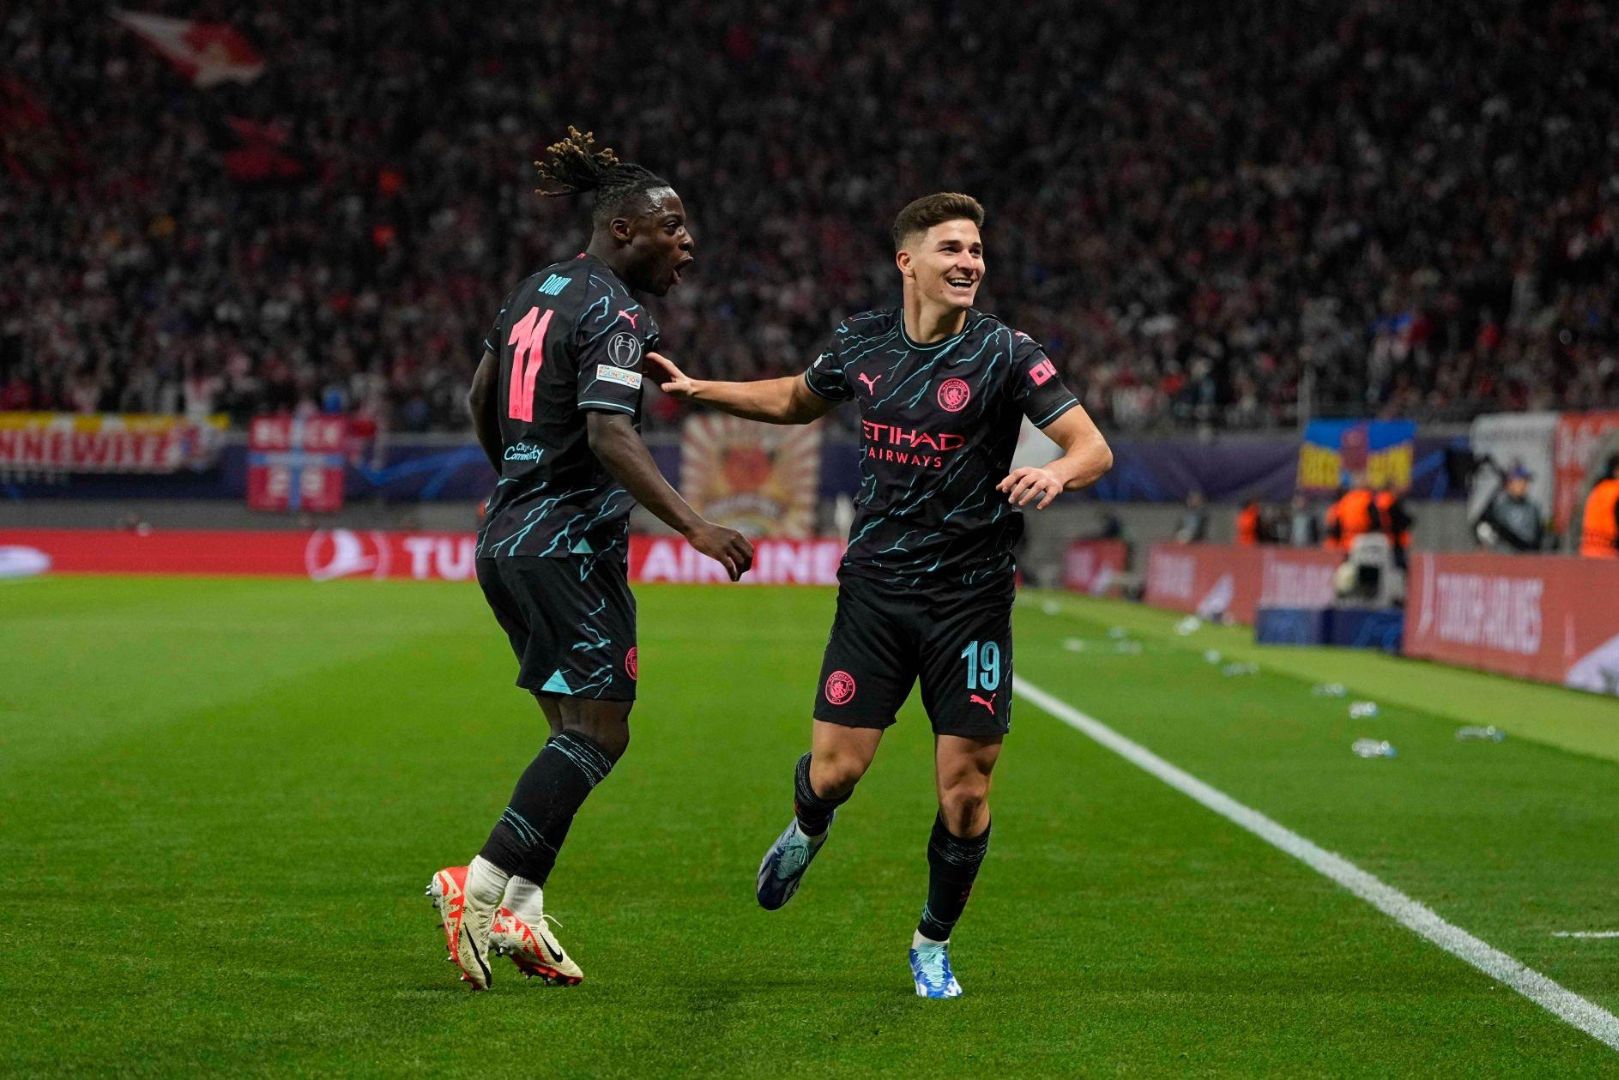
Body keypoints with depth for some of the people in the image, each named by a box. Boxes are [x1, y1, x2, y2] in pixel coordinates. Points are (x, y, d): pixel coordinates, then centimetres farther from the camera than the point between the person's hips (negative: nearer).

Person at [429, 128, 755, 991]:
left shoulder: (537, 290, 15)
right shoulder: (615, 314, -12)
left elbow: (479, 399, 24)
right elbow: (609, 436, -25)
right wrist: (693, 526, -29)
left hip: (507, 539, 9)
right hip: (570, 543, -9)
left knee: (576, 732, 12)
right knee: (599, 734, -6)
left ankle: (518, 910, 5)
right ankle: (481, 887, -11)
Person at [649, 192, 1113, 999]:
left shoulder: (1005, 354, -9)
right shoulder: (862, 343, 2)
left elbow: (1094, 447, -12)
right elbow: (798, 400, 24)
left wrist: (1058, 472, -34)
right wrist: (701, 391, 17)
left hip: (969, 598, -2)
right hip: (875, 590, 2)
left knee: (966, 788, -3)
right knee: (836, 768, -2)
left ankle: (933, 943, 21)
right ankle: (807, 831, 36)